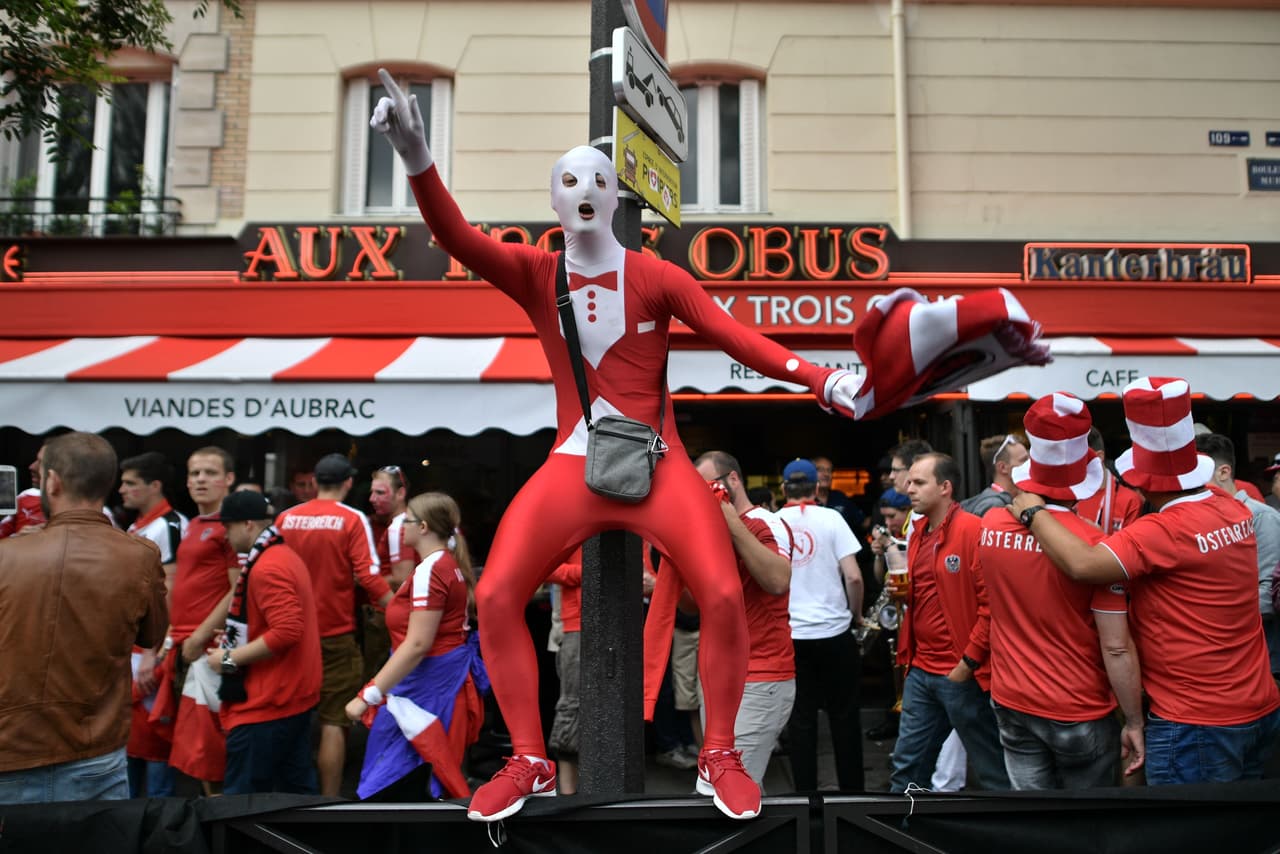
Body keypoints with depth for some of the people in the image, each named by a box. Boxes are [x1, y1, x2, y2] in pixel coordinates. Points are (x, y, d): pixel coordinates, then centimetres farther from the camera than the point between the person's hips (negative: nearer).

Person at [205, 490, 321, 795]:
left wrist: (230, 659, -17)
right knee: (297, 789, 15)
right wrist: (235, 639, 13)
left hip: (267, 702, -10)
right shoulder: (286, 556, 12)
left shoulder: (267, 568, -19)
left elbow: (286, 631, -28)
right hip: (295, 695, 10)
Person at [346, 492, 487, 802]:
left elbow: (417, 645, -25)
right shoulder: (449, 563, 10)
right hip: (446, 679, 10)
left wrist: (368, 695, -23)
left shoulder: (430, 570, -19)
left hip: (427, 686, -10)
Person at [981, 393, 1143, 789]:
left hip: (1011, 705, 3)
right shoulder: (1094, 544, -20)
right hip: (1080, 713, -3)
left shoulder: (990, 526, -6)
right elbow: (1117, 649, -17)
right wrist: (1134, 721, -5)